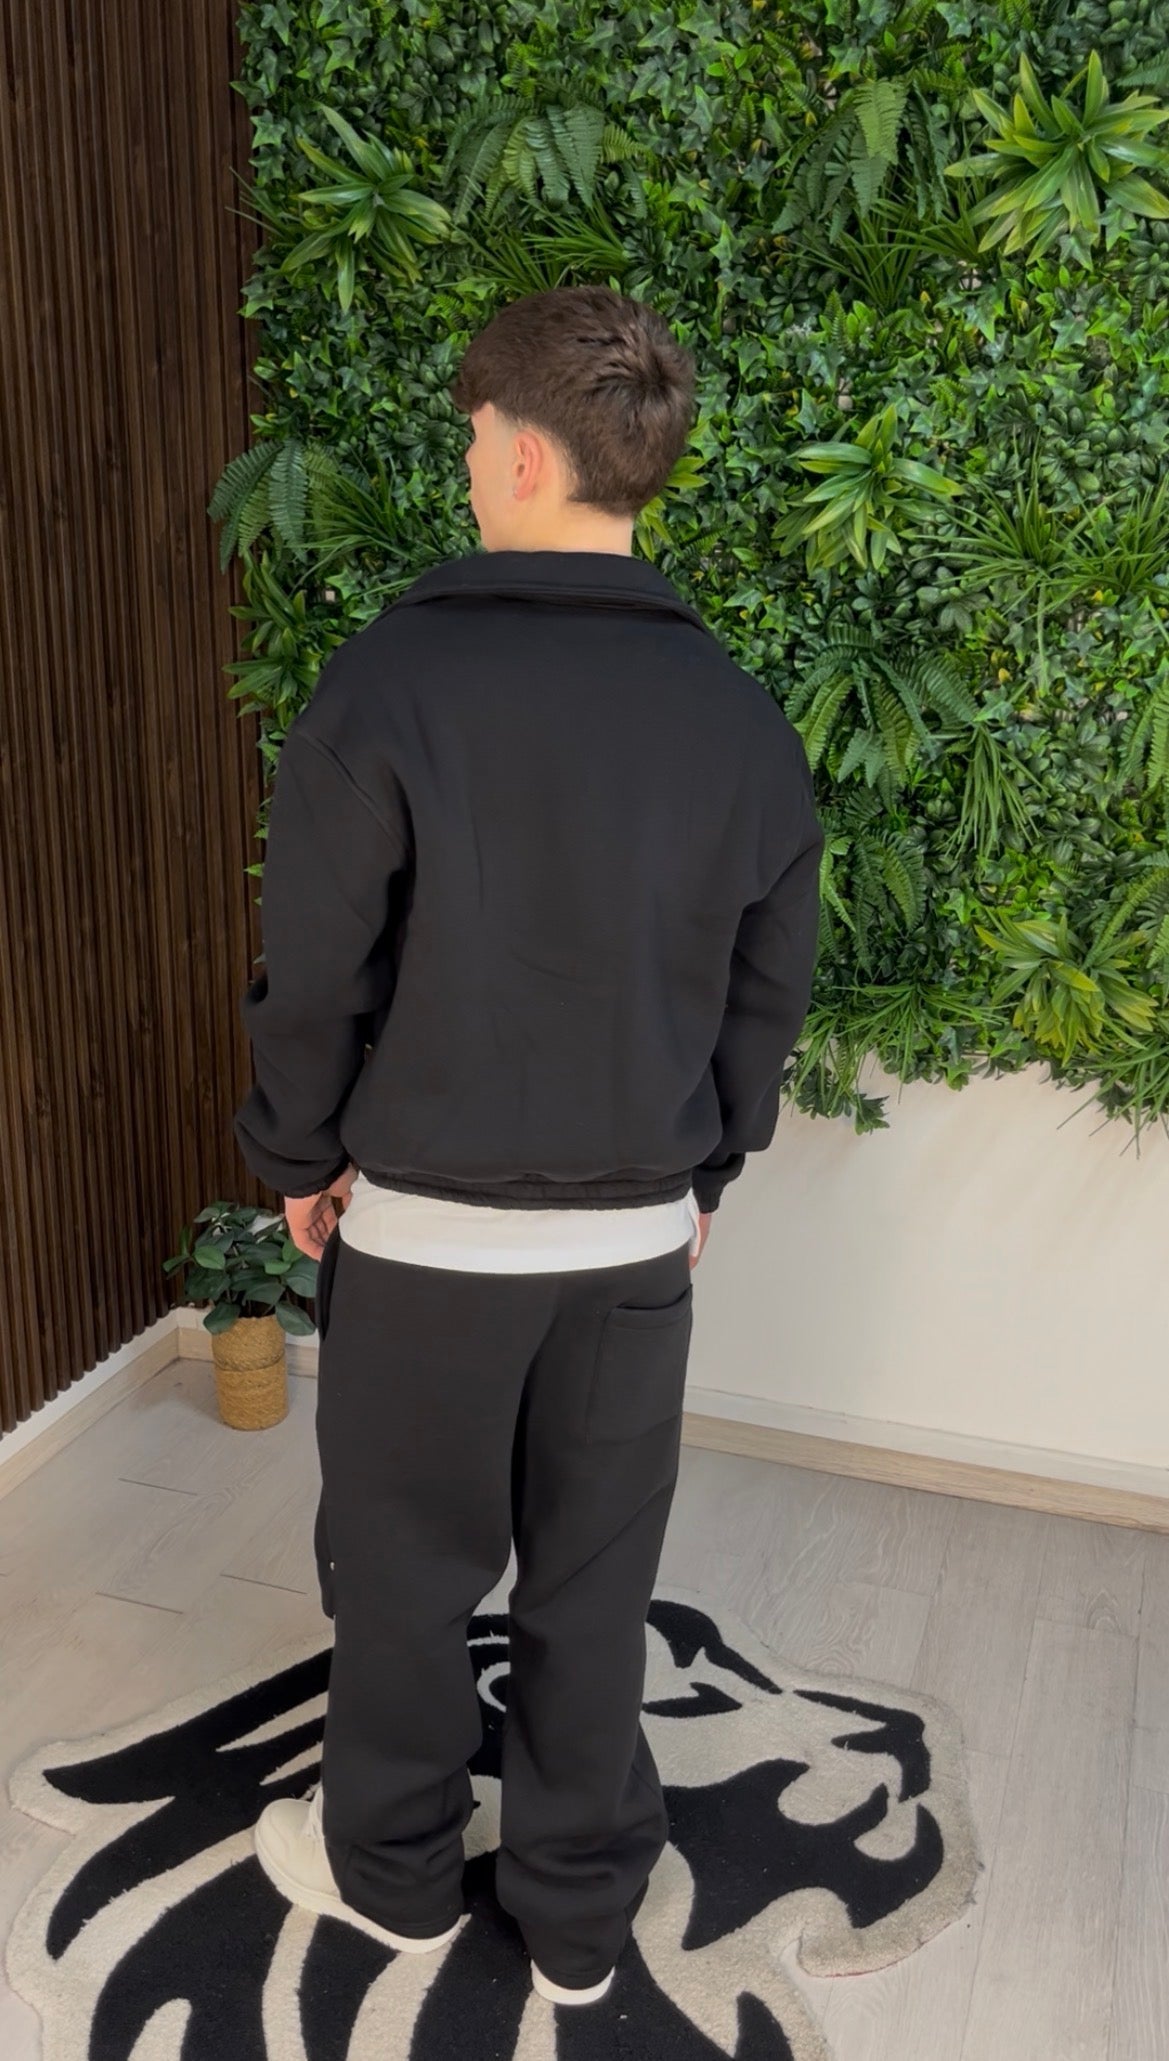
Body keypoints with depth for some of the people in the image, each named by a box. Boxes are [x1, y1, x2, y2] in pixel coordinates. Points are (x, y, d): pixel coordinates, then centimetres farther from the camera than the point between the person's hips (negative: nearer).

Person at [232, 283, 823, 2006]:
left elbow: (314, 977, -11)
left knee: (406, 1567, 18)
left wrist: (300, 1157, 5)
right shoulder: (741, 719, -4)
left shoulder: (392, 682, -16)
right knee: (595, 1584, 18)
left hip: (427, 1230, -3)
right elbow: (768, 993, 3)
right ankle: (581, 1914, 37)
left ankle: (394, 1869, 41)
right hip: (637, 1236, 3)